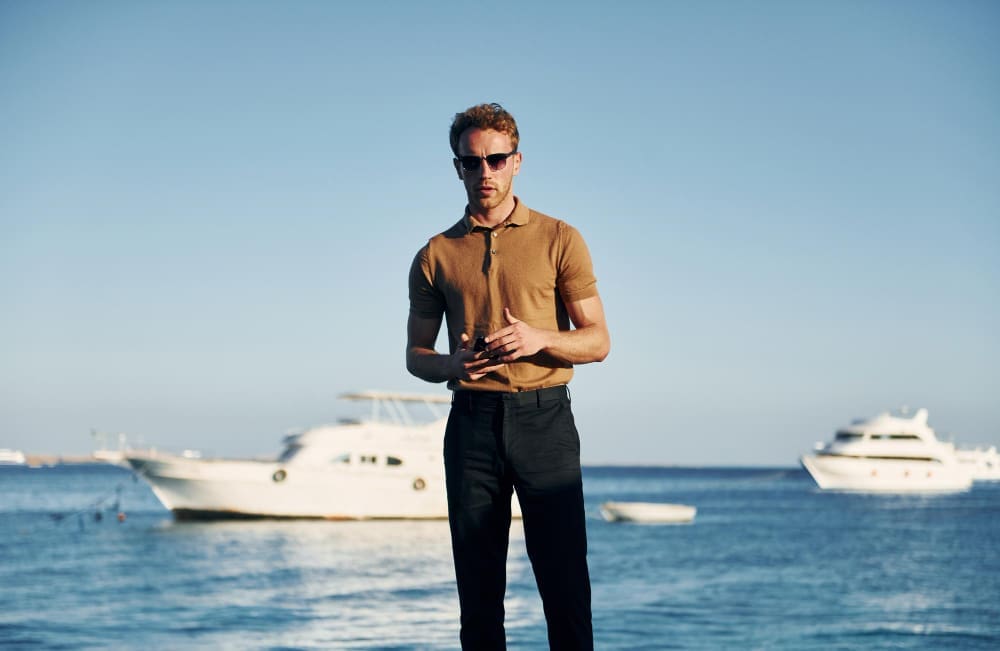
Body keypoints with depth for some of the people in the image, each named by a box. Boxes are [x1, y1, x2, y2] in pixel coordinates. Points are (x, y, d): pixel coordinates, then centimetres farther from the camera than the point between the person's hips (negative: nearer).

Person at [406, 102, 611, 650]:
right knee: (478, 585, 3)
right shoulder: (436, 255, 11)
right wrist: (451, 365, -9)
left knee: (564, 579, -5)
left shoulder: (559, 240, 5)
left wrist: (539, 338, -16)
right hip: (472, 422, 2)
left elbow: (597, 341, 4)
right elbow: (416, 355, 14)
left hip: (544, 419, -2)